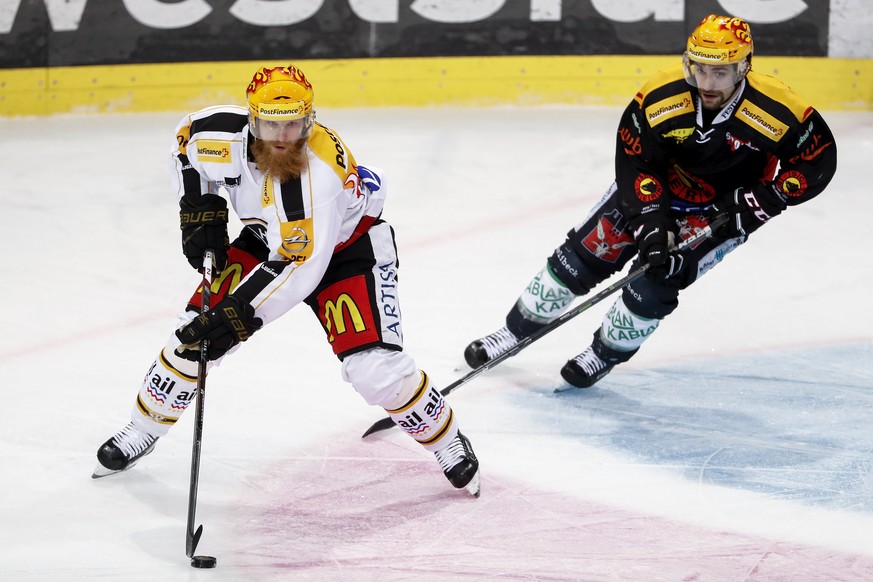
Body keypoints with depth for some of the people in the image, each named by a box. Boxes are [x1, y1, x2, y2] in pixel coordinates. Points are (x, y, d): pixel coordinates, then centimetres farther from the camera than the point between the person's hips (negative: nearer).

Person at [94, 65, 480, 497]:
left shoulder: (320, 171, -40)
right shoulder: (227, 135, -25)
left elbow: (302, 265, -42)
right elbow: (187, 140, 1)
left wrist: (242, 311, -46)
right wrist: (200, 211, -5)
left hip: (345, 246, -5)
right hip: (269, 240, 5)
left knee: (375, 368, -18)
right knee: (197, 329, -4)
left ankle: (448, 444, 6)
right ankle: (142, 430, 18)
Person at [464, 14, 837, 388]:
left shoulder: (776, 111, -32)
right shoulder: (660, 98, -29)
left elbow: (819, 159, -18)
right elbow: (635, 162, -20)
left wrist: (763, 201, -26)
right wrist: (652, 223, -29)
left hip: (723, 209, -2)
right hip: (657, 186, 2)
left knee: (657, 279, -14)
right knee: (583, 253, 0)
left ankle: (607, 353, 13)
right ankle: (518, 328, 20)